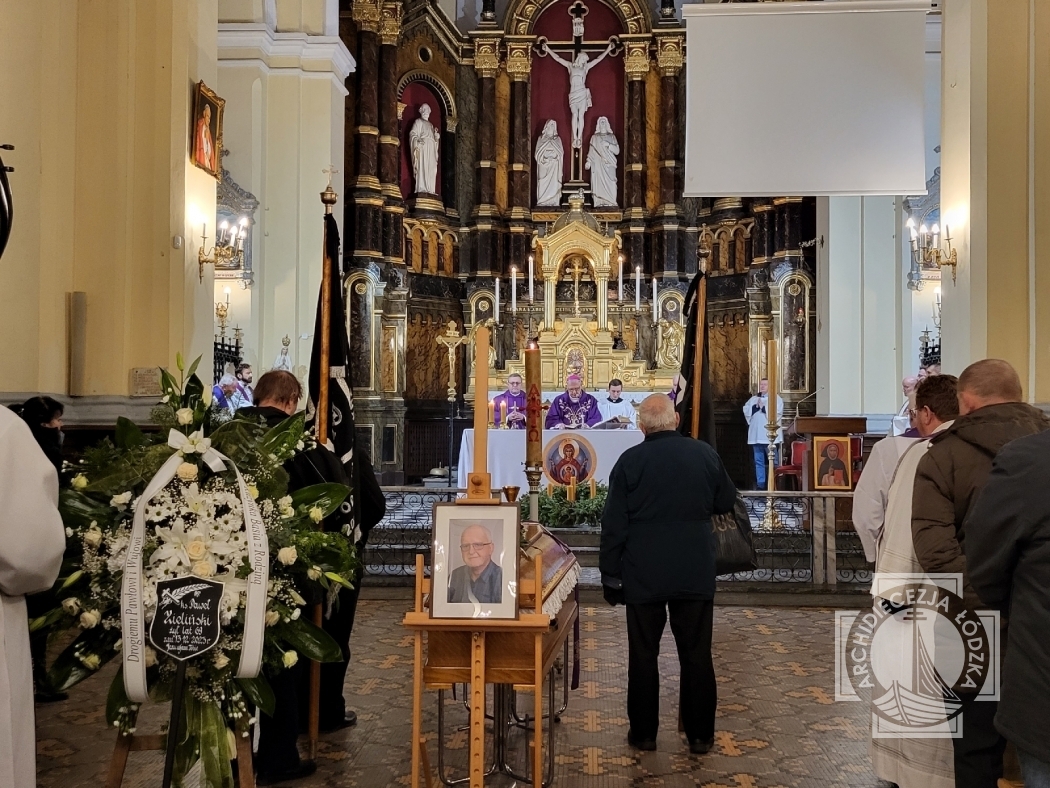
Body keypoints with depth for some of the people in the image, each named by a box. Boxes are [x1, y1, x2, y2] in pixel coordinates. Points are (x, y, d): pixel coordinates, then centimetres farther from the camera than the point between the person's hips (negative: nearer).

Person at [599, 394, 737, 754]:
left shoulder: (630, 461, -8)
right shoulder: (705, 454, -3)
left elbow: (613, 525, -7)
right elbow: (726, 502, 12)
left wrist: (610, 575, 1)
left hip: (643, 575, -1)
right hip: (696, 573, 2)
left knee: (643, 655, 9)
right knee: (697, 654, 10)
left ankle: (644, 732, 17)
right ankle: (700, 734, 17)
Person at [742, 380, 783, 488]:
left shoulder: (776, 398, 5)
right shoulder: (753, 399, 19)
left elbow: (776, 412, -10)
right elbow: (746, 410, 8)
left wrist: (763, 407, -6)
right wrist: (756, 406, -6)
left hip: (770, 435, -4)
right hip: (756, 435, 5)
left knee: (773, 460, -6)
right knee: (758, 461, 4)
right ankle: (760, 484, 7)